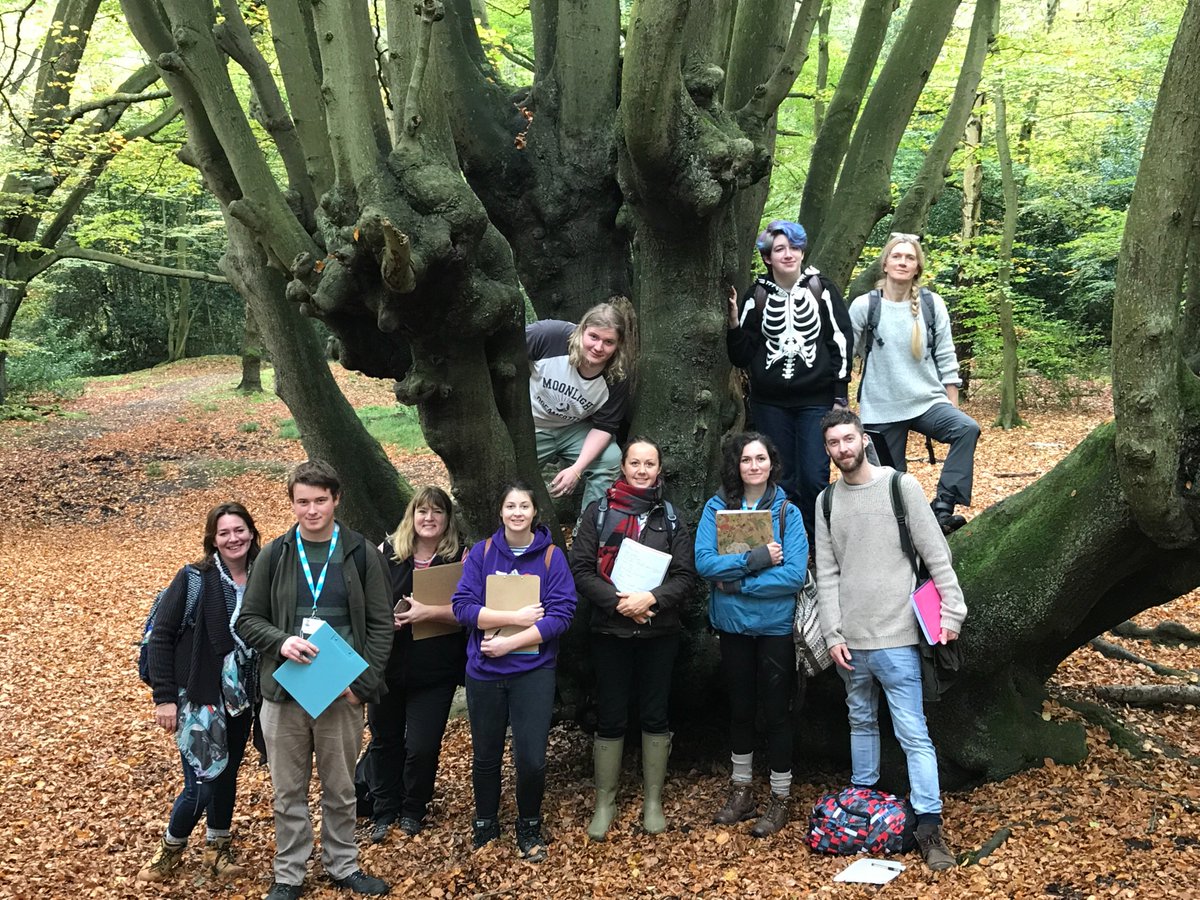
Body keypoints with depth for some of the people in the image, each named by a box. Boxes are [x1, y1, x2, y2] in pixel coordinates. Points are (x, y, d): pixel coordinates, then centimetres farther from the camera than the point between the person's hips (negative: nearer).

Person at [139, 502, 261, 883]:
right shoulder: (194, 579, -12)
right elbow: (160, 637, -10)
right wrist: (164, 697, -13)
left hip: (240, 698, 4)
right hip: (199, 698, -4)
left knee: (227, 775, 15)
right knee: (201, 784, -3)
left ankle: (218, 849, 35)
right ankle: (171, 847, 24)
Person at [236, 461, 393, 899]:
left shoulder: (361, 554, 0)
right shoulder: (275, 554, 2)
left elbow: (381, 625, 0)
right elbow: (248, 620, 5)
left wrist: (363, 681, -11)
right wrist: (281, 641, -15)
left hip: (342, 693, -1)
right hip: (284, 691, 1)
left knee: (341, 789, 12)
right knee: (289, 792, 10)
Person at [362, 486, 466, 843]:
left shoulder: (460, 557, -6)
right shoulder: (386, 552, 0)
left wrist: (429, 612, -24)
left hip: (434, 672, -2)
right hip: (387, 665, 2)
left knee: (422, 746, 1)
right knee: (385, 740, 15)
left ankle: (413, 810, 27)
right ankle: (384, 811, 34)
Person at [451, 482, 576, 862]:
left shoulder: (551, 556, -3)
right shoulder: (482, 553, 0)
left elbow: (561, 615, -10)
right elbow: (463, 606, -8)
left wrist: (510, 642, -16)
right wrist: (516, 617, -16)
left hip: (533, 670, -1)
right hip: (484, 670, 2)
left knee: (531, 760, -6)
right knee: (485, 756, 13)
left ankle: (529, 828, 20)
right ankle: (485, 824, 35)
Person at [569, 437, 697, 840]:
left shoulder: (670, 518, 7)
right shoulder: (599, 513, 2)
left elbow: (685, 576, 0)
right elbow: (581, 570, -5)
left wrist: (652, 598, -17)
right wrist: (619, 601, -17)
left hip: (659, 632, 1)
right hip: (611, 632, -1)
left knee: (655, 716, 8)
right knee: (610, 718, 4)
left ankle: (652, 801, 20)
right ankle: (605, 803, 16)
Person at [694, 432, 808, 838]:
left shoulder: (787, 512, -7)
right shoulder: (717, 508, -3)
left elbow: (795, 574, -16)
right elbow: (704, 562, -14)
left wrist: (736, 580, -18)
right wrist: (756, 559, -22)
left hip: (775, 626, -2)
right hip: (733, 625, 2)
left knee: (776, 711, 6)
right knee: (740, 708, 16)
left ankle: (781, 798, 20)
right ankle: (741, 790, 32)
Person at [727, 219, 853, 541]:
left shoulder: (821, 289, 2)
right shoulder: (757, 295, 5)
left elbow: (841, 342, 3)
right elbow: (742, 356, 4)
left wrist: (840, 396, 0)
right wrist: (734, 324, -13)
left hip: (816, 400, -2)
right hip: (770, 403, 2)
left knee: (814, 478, -7)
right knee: (782, 480, 5)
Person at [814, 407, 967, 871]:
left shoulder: (901, 486, -4)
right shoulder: (827, 500, 7)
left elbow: (937, 555, -4)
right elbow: (827, 573, 6)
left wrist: (951, 612, -8)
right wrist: (833, 634, -1)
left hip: (896, 637, -4)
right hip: (850, 640, 4)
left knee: (913, 733, -4)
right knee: (861, 723, 17)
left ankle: (929, 825, 1)